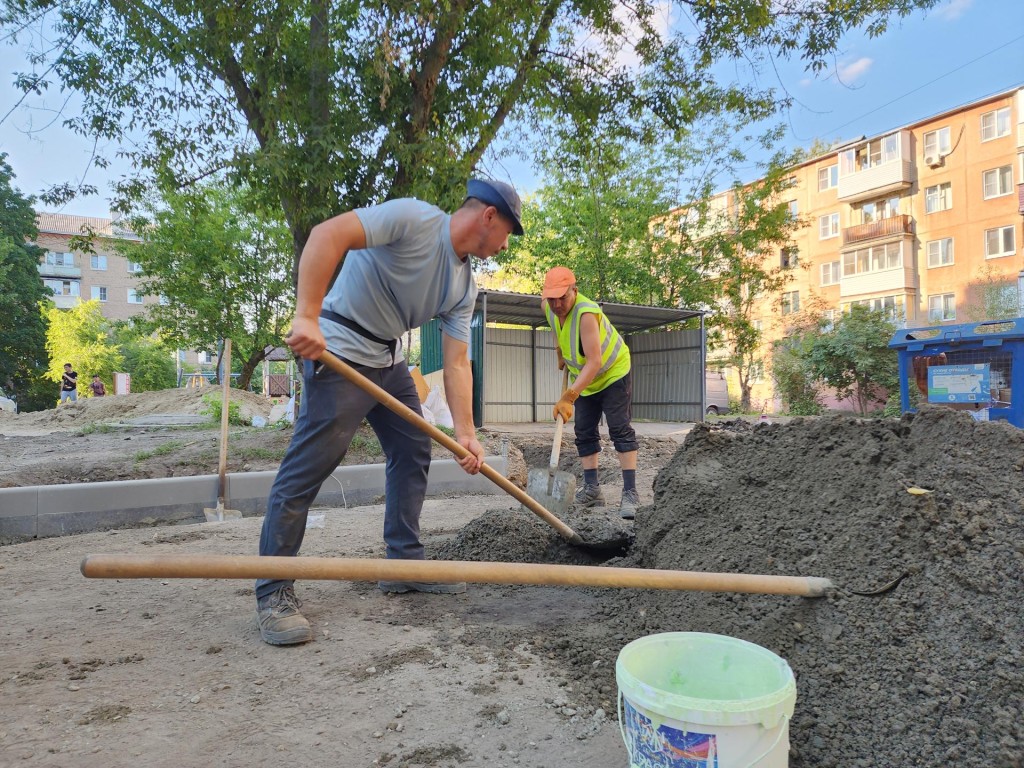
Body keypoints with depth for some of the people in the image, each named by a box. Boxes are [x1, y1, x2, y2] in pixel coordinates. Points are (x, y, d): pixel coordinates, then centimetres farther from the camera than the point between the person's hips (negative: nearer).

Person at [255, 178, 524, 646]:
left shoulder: (464, 286, 6)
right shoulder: (415, 219, -17)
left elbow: (456, 363, 2)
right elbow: (328, 234, -28)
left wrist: (465, 433, -6)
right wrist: (307, 317, -36)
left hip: (389, 360, 9)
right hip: (339, 350, -9)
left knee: (414, 453, 10)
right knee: (305, 470, -9)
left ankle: (404, 566, 21)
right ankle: (273, 593, 3)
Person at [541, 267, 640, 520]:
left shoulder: (586, 313, -36)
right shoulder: (548, 307, -12)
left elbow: (594, 362, -42)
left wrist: (568, 397, -47)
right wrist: (560, 352, 10)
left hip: (614, 371, -7)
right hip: (584, 378, 8)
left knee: (621, 430, -11)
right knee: (584, 433, 5)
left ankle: (630, 493, -10)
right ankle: (592, 489, 12)